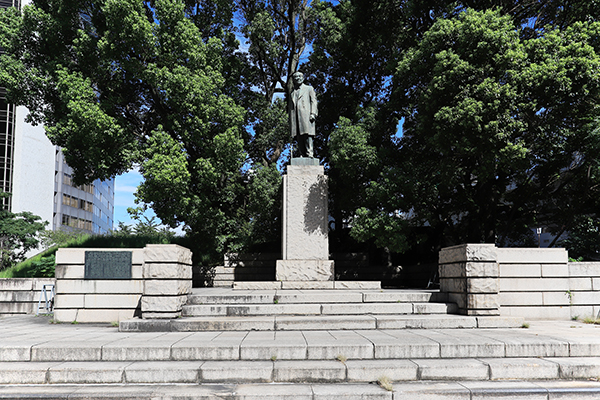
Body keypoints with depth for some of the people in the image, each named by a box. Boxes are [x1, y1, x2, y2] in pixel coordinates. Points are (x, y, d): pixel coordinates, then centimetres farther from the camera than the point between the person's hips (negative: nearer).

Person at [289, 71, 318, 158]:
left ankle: (310, 153, -20)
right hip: (295, 117, 3)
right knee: (298, 136, -8)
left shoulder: (309, 88, 21)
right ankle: (302, 154, -11)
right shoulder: (292, 92, 30)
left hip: (306, 115, -3)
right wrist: (290, 120, 10)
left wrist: (313, 113, -8)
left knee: (307, 134, -16)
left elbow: (313, 101, 8)